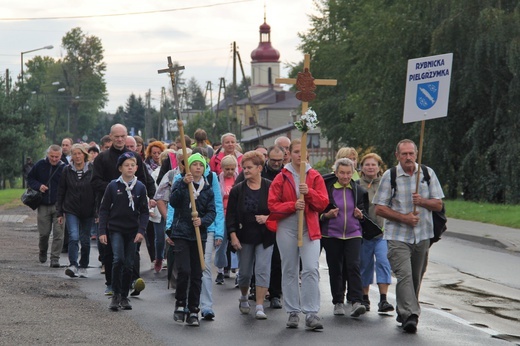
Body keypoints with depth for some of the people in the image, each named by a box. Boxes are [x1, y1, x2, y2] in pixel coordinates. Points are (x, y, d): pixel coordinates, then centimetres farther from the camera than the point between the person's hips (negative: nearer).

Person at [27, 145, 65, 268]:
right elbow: (30, 178, 14)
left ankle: (55, 259, -2)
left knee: (58, 233, -7)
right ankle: (43, 252, 34)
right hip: (43, 206, 2)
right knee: (43, 233, 6)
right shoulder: (40, 165, 2)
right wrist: (38, 186, -6)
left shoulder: (64, 168, -4)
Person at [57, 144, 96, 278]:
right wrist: (60, 212, 4)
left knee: (85, 240, 7)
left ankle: (83, 267, 20)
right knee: (73, 237, -17)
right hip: (71, 210, 0)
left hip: (88, 212, 0)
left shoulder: (92, 170, -2)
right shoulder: (67, 171, 2)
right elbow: (61, 192, 6)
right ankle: (73, 266, -19)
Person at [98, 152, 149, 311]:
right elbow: (104, 209, 2)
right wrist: (102, 231, -3)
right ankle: (116, 295, -7)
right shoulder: (113, 186, -2)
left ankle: (124, 296, 17)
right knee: (118, 259, -18)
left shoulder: (140, 187, 2)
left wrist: (141, 231, -7)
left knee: (129, 264, 5)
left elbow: (144, 212, 5)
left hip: (132, 231, 2)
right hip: (115, 229, -2)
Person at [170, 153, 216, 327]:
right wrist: (184, 184, -24)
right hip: (181, 234, -3)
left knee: (197, 274, 3)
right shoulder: (180, 184, 4)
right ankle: (180, 304, 6)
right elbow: (173, 202, -13)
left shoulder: (208, 189, 10)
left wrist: (202, 221, -16)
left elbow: (212, 212, 3)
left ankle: (193, 311, 11)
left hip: (199, 235, 3)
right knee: (184, 271, -14)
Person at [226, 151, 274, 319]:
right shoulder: (237, 190, 1)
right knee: (245, 272, 10)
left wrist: (268, 218, -17)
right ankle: (243, 298, 37)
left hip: (265, 237, -2)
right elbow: (230, 215, 1)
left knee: (262, 270, -10)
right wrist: (233, 236, -8)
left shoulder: (270, 188, -4)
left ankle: (260, 307, -9)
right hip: (244, 237, 2)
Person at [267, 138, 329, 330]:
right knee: (289, 270, 5)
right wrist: (293, 206, -16)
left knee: (311, 269, -12)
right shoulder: (281, 178, 4)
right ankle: (293, 313, 13)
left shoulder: (315, 176, 6)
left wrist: (308, 192, -17)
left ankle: (311, 314, -12)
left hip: (309, 228, -1)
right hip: (287, 228, 1)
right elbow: (272, 204, -1)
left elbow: (323, 202, 0)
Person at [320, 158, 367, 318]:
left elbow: (365, 211, 17)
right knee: (335, 269, 4)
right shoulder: (327, 189, 0)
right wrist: (327, 215, -15)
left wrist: (360, 215, -5)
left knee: (353, 266, -14)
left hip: (353, 234, 0)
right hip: (331, 235, 0)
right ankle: (338, 302, 16)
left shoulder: (358, 190, 7)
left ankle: (356, 302, -19)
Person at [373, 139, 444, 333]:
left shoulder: (428, 174, 6)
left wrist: (422, 201, -14)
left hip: (422, 236, 3)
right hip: (397, 236, -3)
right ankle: (410, 315, -24)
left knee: (416, 278, 11)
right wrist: (404, 218, -14)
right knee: (404, 275, -18)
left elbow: (438, 204, 6)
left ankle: (403, 313, 29)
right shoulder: (389, 176, -1)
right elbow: (379, 208, -3)